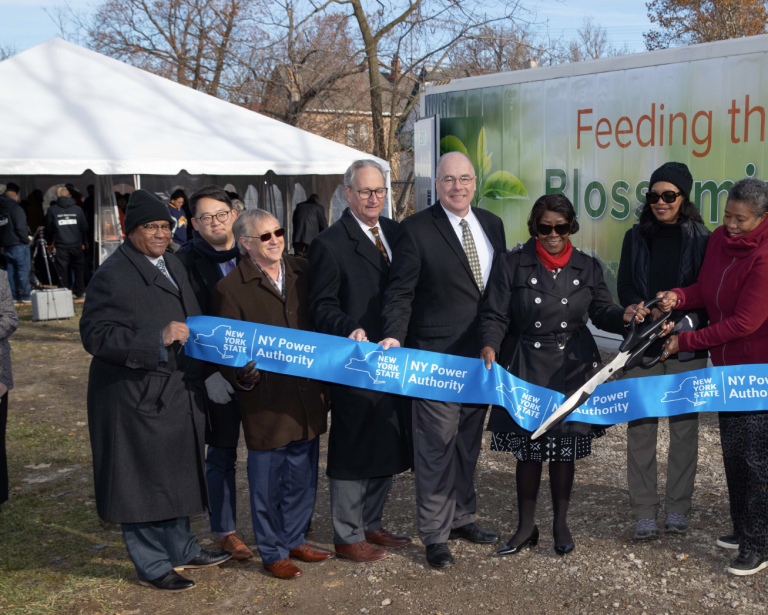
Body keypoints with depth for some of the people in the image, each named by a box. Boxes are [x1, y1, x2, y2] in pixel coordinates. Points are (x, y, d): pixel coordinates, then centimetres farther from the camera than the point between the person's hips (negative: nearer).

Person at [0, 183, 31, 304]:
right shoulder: (16, 209, -11)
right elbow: (21, 227, -17)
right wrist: (26, 240, -7)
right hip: (19, 245, -7)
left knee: (11, 271, 11)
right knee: (23, 270, -4)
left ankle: (14, 296, 15)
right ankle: (26, 296, -6)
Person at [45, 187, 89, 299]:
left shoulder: (52, 210, 0)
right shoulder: (77, 209, 4)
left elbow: (49, 229, 6)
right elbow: (84, 227, 8)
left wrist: (50, 242, 19)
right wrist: (83, 242, 20)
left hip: (61, 246, -1)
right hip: (76, 245, 2)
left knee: (62, 269, 4)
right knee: (78, 268, 13)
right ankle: (79, 292, 17)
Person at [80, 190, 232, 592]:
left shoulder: (172, 265, 13)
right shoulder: (113, 275, -15)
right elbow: (96, 334, -21)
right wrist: (158, 340, -27)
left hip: (177, 394, 9)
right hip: (137, 398, -9)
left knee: (177, 475, 19)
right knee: (143, 481, 2)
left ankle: (181, 551, 34)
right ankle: (152, 567, 16)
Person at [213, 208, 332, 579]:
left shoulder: (302, 273, 6)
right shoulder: (231, 288, -8)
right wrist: (242, 377, -25)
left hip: (307, 396, 5)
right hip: (265, 401, -5)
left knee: (302, 475, 16)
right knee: (267, 480, 8)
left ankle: (295, 539, 35)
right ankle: (273, 552, 24)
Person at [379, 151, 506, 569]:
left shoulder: (492, 224, 10)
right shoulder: (416, 229, -7)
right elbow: (400, 292, -10)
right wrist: (395, 335, -25)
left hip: (481, 355, 6)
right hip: (437, 357, -6)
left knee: (469, 441, 17)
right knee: (437, 445, -1)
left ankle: (461, 517, 33)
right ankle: (435, 534, 10)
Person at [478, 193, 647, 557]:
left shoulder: (587, 268, 6)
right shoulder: (512, 265, -3)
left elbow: (601, 312, 9)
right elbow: (495, 316, -6)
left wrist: (623, 316, -12)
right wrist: (490, 346, -25)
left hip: (572, 370, 2)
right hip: (526, 370, -1)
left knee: (565, 450, 9)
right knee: (527, 449, 6)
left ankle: (561, 524, 28)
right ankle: (526, 528, 21)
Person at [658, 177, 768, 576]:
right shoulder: (719, 239, 1)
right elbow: (706, 289, 11)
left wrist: (686, 341, -17)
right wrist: (679, 297, -11)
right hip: (728, 365, 8)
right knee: (733, 452, 16)